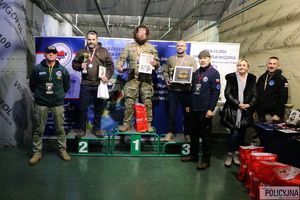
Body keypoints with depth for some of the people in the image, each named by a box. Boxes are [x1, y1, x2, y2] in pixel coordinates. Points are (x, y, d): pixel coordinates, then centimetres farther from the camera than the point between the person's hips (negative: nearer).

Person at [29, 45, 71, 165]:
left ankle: (63, 150, 18)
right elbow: (32, 85, 10)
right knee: (39, 129, 5)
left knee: (60, 129, 6)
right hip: (41, 104, 0)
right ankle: (37, 152, 16)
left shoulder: (62, 70, 3)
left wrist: (60, 95, 9)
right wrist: (39, 95, 10)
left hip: (58, 104, 1)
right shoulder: (37, 69, 0)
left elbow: (67, 85, 13)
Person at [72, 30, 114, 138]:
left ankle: (96, 128, 22)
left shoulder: (104, 51, 6)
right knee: (83, 107, 4)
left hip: (100, 84, 0)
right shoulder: (82, 51, 9)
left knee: (99, 108, 8)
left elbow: (110, 65, 4)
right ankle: (81, 129, 17)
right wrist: (80, 66, -7)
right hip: (85, 84, 1)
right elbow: (74, 63, 15)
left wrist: (107, 76, -10)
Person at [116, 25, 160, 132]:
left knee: (147, 102, 1)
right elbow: (121, 58, 5)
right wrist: (119, 66, -14)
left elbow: (158, 62, 14)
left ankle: (148, 124, 11)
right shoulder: (129, 47, 11)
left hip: (146, 79, 1)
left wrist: (155, 63, -10)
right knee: (129, 102, -1)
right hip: (132, 78, 0)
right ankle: (126, 124, 9)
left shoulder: (151, 48, 13)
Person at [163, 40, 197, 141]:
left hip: (186, 90, -1)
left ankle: (187, 133, 16)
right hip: (172, 90, 2)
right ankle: (171, 132, 17)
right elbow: (165, 72, 12)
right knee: (171, 112, 5)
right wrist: (167, 80, -7)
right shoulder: (170, 59, 13)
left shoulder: (191, 60, 6)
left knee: (187, 113, 4)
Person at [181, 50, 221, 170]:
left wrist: (211, 109, -17)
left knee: (206, 135, 2)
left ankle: (206, 160, 11)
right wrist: (189, 105, 15)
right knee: (194, 133, 15)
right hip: (194, 108, 6)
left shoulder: (214, 73, -7)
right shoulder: (196, 73, 12)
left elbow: (216, 92, -12)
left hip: (205, 110, -6)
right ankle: (193, 154, 29)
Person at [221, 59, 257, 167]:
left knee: (241, 133, 8)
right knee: (234, 132, -8)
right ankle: (230, 154, 6)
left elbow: (255, 94, 7)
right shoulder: (231, 77, 1)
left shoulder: (252, 79, 8)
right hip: (233, 110, -3)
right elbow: (227, 93, -5)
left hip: (246, 111, 3)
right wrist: (238, 104, -13)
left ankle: (237, 154, 20)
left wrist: (249, 105, -9)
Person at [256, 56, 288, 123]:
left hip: (273, 115, -5)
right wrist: (257, 110, 8)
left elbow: (283, 98, -12)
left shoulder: (282, 80, -6)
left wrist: (278, 114, -17)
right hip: (261, 114, 5)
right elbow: (256, 94, 13)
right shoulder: (261, 78, 10)